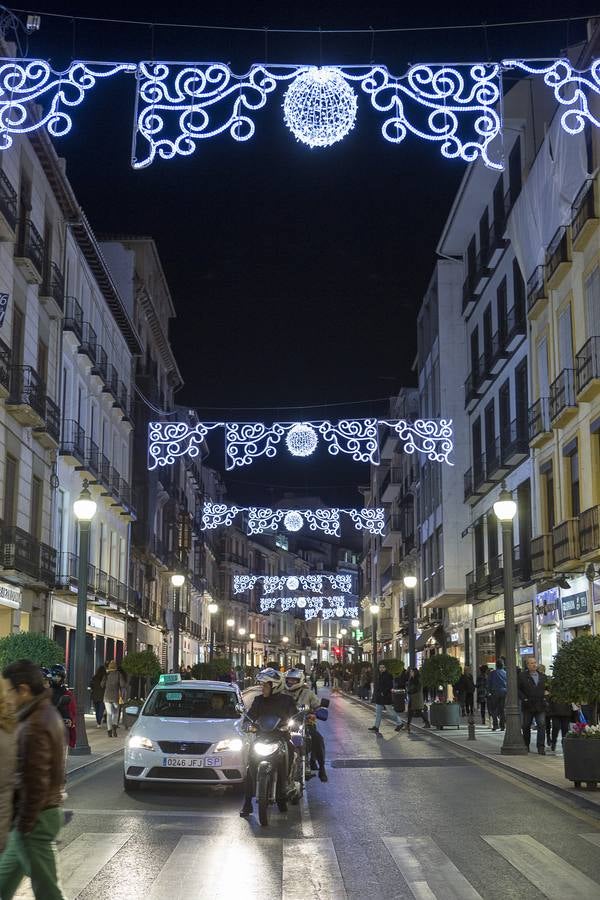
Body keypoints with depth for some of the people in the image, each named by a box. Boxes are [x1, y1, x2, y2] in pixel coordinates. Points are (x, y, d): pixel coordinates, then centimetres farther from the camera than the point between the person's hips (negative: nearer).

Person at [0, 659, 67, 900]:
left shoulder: (33, 727, -24)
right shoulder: (48, 712, 7)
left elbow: (34, 783, -25)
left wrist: (23, 825, -17)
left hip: (35, 818, -10)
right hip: (49, 809, 10)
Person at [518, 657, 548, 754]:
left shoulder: (542, 676, 12)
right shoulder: (522, 676, -1)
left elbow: (547, 687, 24)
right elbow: (518, 689, -4)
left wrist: (546, 693, 5)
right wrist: (524, 698, -13)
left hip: (540, 706, 2)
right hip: (528, 706, -2)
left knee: (542, 726, -9)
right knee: (526, 726, 9)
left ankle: (541, 747, -8)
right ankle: (526, 746, 25)